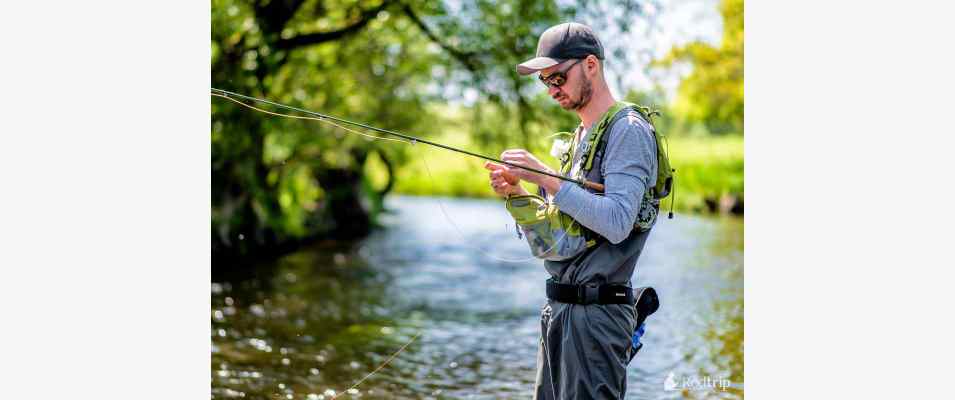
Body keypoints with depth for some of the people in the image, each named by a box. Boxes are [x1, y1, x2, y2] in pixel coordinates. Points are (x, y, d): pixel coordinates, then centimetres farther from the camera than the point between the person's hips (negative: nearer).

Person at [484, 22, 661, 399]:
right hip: (559, 310, 9)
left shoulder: (628, 130, -9)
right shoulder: (578, 138, 18)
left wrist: (543, 176, -21)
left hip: (596, 313, -9)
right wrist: (516, 192, 0)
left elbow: (617, 224, -23)